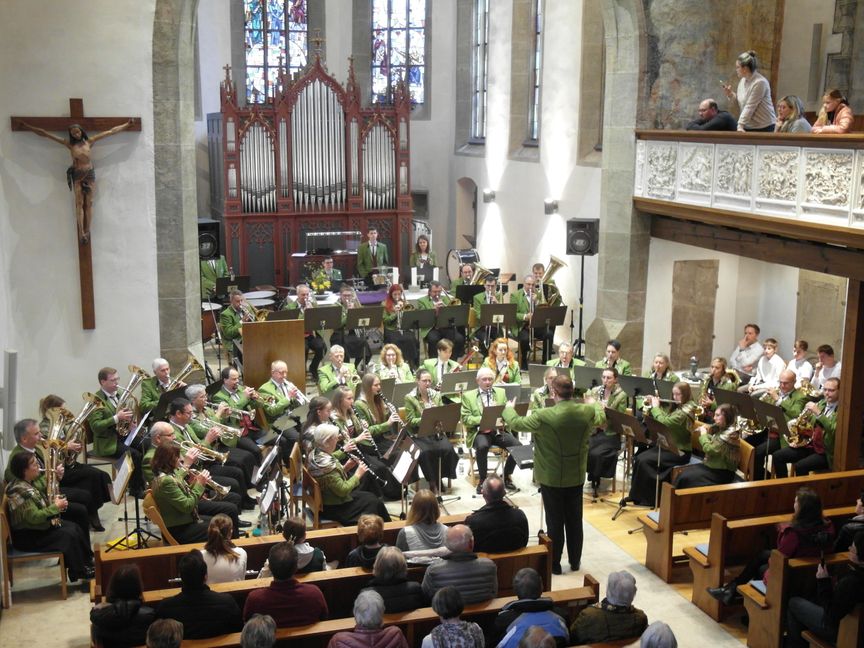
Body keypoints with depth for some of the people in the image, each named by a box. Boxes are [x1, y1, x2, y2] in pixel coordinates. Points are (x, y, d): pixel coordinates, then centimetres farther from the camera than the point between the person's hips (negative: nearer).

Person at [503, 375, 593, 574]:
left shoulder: (545, 416, -25)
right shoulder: (587, 412, -13)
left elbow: (516, 423, -9)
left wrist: (509, 409, 13)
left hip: (552, 478, -4)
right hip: (576, 476, 4)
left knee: (555, 522, 9)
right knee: (574, 520, 16)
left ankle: (554, 564, 20)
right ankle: (575, 561, 29)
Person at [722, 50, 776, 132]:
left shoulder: (760, 83, -14)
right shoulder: (742, 81, 9)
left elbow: (750, 107, -20)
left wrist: (740, 125, -24)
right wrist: (730, 94, -3)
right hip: (748, 128, 7)